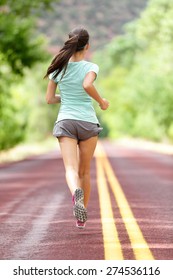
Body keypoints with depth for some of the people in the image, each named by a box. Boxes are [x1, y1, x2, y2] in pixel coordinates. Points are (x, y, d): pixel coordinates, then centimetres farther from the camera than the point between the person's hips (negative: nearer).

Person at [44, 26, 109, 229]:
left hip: (65, 121, 1)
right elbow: (87, 85, -25)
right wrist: (101, 102, -8)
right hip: (87, 121, -1)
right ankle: (81, 218, 21)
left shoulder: (58, 68, 6)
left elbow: (49, 99, 9)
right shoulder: (91, 67, -4)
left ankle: (76, 193, -46)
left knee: (71, 169, -11)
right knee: (84, 172, 15)